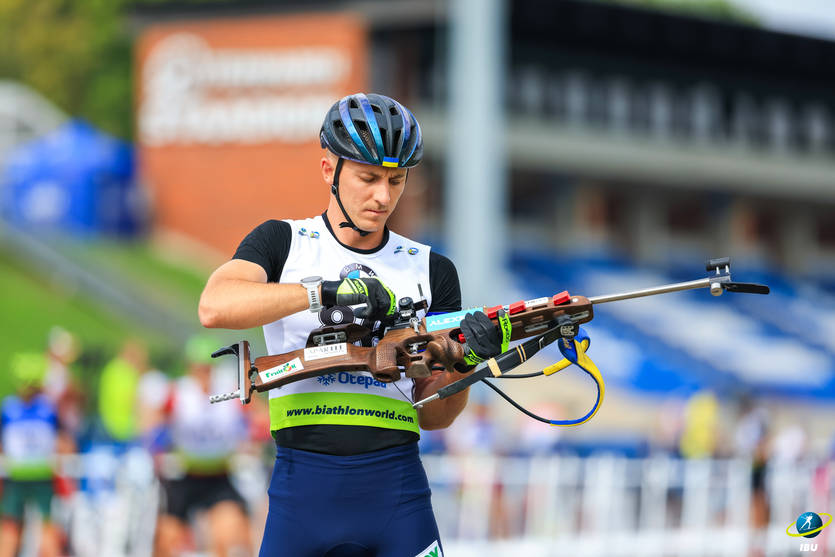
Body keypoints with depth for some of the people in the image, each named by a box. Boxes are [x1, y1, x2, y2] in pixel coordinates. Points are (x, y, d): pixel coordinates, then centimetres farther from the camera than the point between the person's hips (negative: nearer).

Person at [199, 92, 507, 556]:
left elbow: (431, 416, 11)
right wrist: (325, 292, -21)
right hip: (303, 488, -1)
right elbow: (215, 307, -14)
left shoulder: (432, 270, 12)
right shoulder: (283, 242, 8)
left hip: (396, 488, 1)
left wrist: (464, 363, -9)